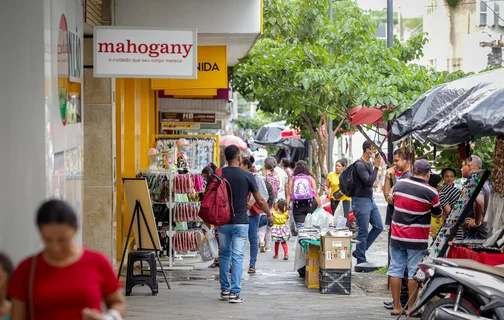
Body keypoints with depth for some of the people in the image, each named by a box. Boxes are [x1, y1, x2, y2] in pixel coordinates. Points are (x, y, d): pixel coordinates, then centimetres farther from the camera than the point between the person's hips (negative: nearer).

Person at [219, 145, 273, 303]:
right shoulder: (247, 176, -7)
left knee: (224, 255, 16)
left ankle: (224, 290, 19)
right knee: (237, 257, -1)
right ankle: (235, 292, -6)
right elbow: (260, 200, -1)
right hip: (240, 222, -3)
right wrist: (269, 215, 17)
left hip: (223, 222, 3)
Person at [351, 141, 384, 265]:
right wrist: (376, 167, -22)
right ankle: (361, 261, 4)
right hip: (361, 201, -10)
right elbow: (369, 182, -26)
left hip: (370, 200, 10)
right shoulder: (360, 165, -17)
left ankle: (359, 252, 16)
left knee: (378, 227, 9)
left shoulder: (369, 163, 13)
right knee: (363, 232, -4)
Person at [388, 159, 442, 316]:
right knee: (414, 272, 3)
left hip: (397, 237, 4)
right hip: (417, 239, -4)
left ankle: (396, 306, 11)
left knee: (395, 270, 8)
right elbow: (438, 214, 3)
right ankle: (411, 308, 6)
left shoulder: (399, 184, 0)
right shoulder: (431, 192, -11)